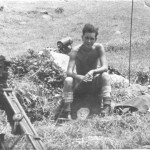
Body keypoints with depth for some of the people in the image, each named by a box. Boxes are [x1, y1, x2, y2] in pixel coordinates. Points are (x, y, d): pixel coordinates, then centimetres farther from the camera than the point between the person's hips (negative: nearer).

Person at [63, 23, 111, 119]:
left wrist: (92, 72, -41)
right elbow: (69, 72, -25)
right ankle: (68, 112, -30)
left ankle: (107, 106, -31)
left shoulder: (99, 48, -12)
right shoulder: (76, 51, -16)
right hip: (79, 86, -1)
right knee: (68, 80, -30)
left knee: (105, 75, -27)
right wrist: (80, 77, -46)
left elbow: (105, 67, -21)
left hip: (94, 86, 1)